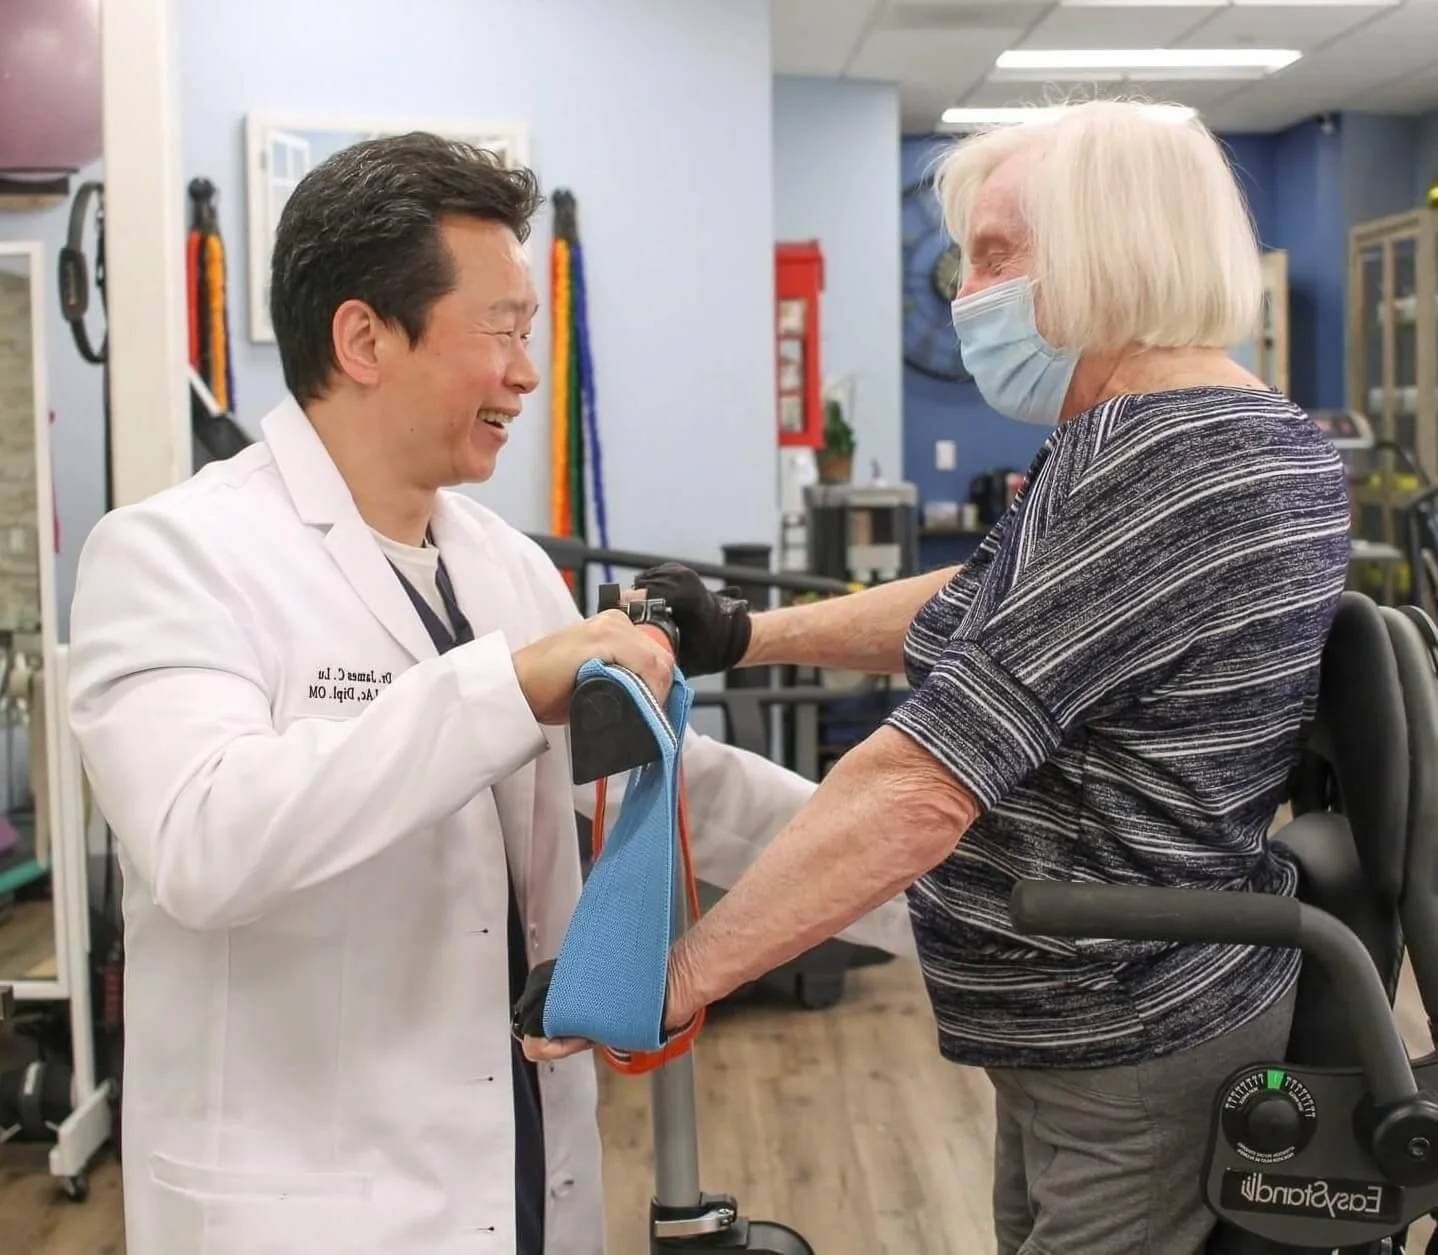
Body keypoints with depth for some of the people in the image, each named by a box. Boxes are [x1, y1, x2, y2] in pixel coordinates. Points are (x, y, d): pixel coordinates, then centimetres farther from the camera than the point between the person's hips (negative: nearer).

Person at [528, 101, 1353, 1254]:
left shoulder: (1165, 465, -24)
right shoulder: (1176, 440, 9)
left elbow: (917, 791, -28)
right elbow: (987, 609, 19)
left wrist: (665, 981, -24)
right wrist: (741, 637, 11)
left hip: (1135, 1056, -9)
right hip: (1091, 1030, 10)